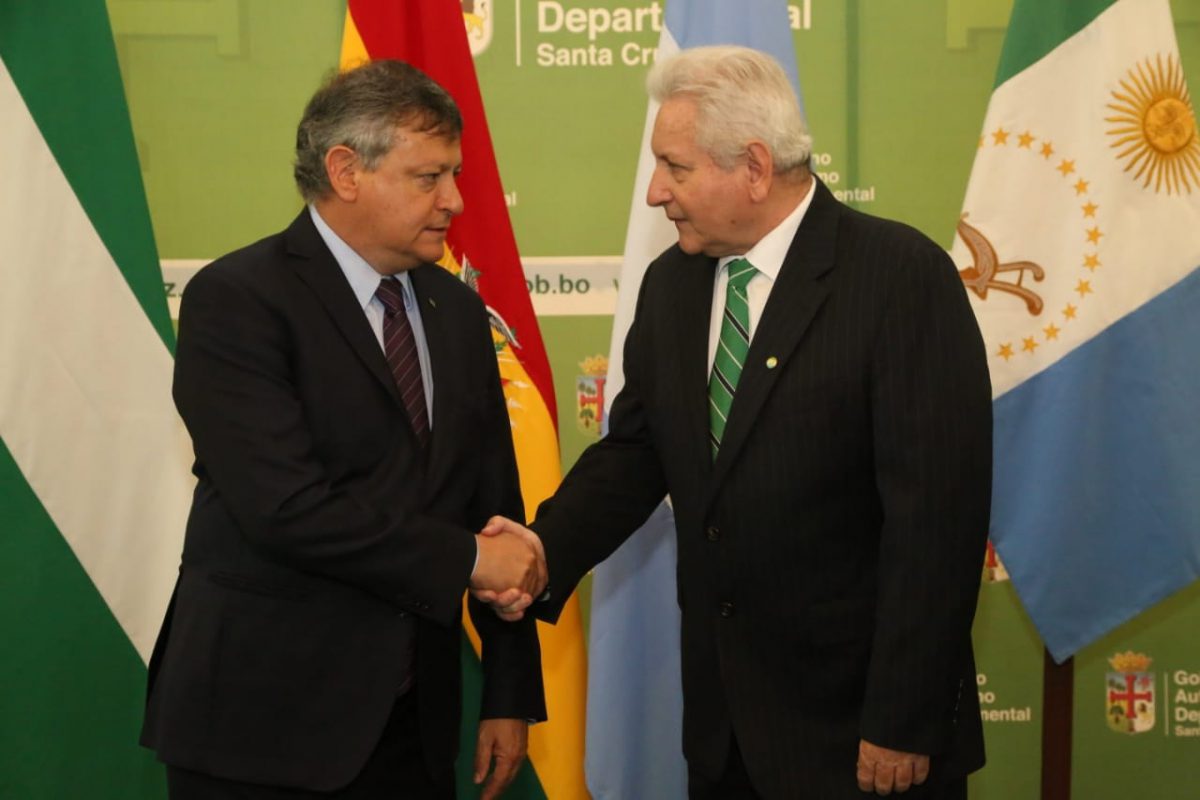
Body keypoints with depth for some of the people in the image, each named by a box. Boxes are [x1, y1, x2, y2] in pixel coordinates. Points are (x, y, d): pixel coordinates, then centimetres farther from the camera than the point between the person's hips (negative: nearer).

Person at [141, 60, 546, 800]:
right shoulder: (236, 300, -12)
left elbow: (495, 503, 10)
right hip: (264, 722, -6)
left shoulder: (457, 310, 9)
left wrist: (511, 695, 8)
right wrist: (464, 559, -14)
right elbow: (286, 508, -22)